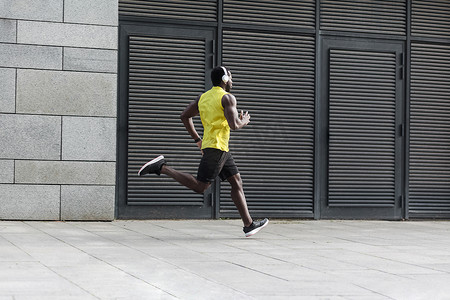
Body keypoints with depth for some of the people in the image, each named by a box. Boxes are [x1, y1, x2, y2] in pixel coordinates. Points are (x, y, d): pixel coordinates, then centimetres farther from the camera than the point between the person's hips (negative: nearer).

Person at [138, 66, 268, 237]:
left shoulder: (203, 97, 16)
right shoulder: (227, 98, -8)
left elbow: (184, 116, 19)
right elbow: (234, 125, -18)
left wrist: (197, 139, 23)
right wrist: (244, 121, 4)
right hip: (217, 147, -10)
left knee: (236, 182, 11)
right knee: (200, 187, -10)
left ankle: (249, 225, 10)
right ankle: (161, 168, -10)